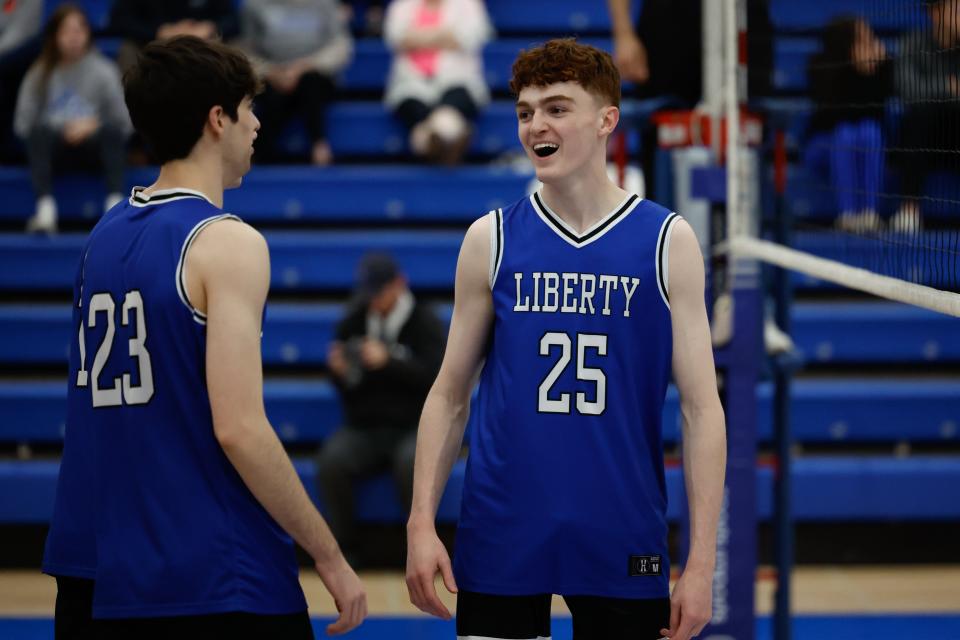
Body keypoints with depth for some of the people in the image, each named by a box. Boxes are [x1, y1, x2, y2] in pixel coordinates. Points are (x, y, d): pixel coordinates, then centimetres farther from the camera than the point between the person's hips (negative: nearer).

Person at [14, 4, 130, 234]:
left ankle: (115, 204, -39)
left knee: (112, 130, -32)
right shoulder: (39, 75, 3)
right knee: (39, 132, -32)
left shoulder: (103, 71, 0)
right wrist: (62, 130, -15)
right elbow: (22, 123, -2)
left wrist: (93, 126, -19)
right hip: (54, 148, 0)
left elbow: (123, 122, -2)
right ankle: (45, 208, -41)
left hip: (93, 147, 0)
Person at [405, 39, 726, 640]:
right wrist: (422, 522, -3)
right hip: (500, 544, 1)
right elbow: (450, 395, 8)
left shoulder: (668, 241, 0)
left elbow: (702, 408, -1)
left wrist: (701, 561, -8)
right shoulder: (491, 239, 4)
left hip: (624, 545, -1)